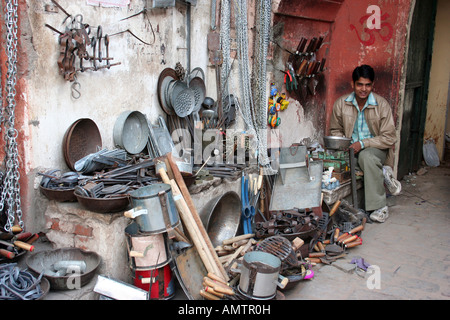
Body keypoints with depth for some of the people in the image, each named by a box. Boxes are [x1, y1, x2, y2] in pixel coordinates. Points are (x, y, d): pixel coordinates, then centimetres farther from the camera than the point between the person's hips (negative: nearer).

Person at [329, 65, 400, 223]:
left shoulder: (382, 105, -9)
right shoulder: (341, 103, -1)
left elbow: (389, 138, -9)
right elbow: (335, 130, 12)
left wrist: (363, 144, -21)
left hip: (376, 148, -3)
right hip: (351, 148, 3)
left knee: (366, 156, -39)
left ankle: (380, 207, -29)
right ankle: (383, 174, -12)